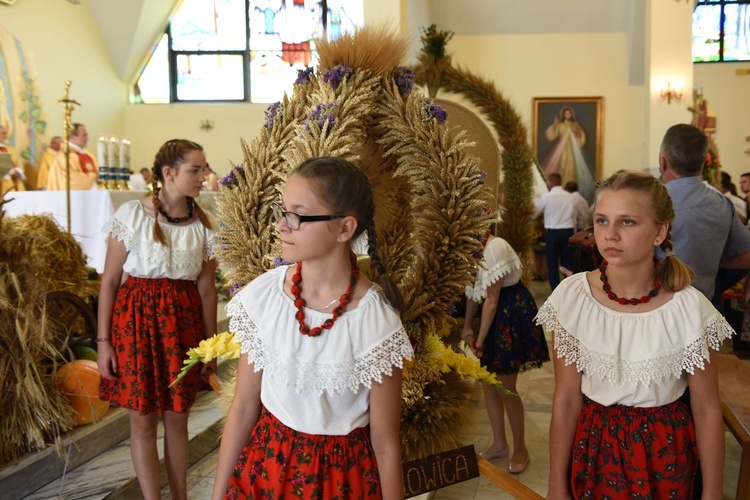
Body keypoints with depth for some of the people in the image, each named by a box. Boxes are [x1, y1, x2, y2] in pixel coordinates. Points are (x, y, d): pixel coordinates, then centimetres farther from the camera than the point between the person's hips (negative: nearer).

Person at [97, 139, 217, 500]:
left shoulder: (203, 224, 1)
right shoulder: (131, 214, -8)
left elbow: (206, 288, 5)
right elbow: (109, 280, -4)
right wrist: (103, 341, -5)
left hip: (183, 321, 3)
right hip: (137, 317, -2)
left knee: (177, 416, 12)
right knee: (143, 419, 6)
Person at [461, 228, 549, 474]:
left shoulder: (495, 247, -27)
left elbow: (492, 301, -22)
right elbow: (473, 290, 9)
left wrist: (479, 340, -14)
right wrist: (467, 327, 10)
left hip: (513, 312, -8)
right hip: (495, 314, 8)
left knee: (506, 388, 1)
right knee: (488, 384, 14)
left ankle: (520, 448, 22)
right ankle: (499, 443, 31)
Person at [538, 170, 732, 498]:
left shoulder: (689, 308, -16)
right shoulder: (571, 297, -15)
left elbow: (707, 411, -7)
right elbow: (566, 401, -10)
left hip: (666, 452, 0)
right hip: (593, 445, 1)